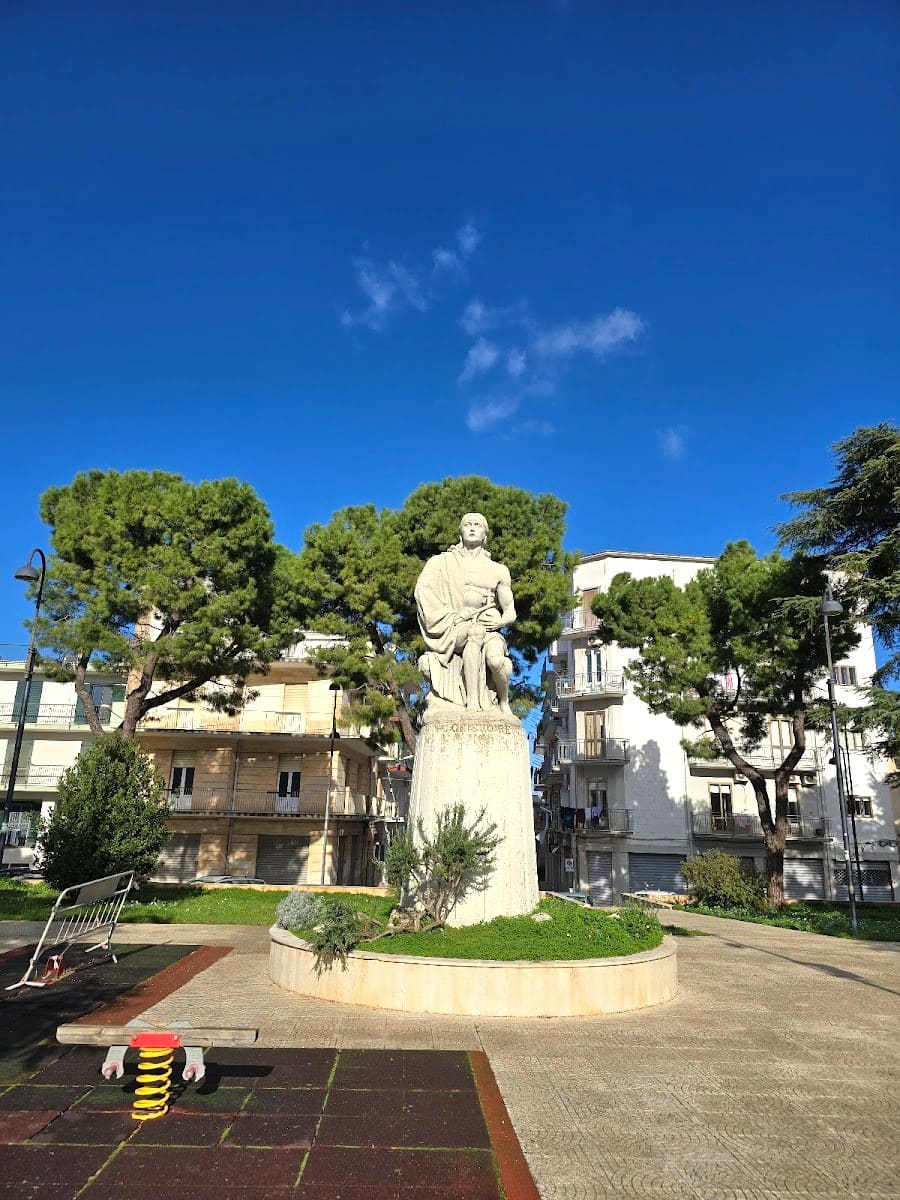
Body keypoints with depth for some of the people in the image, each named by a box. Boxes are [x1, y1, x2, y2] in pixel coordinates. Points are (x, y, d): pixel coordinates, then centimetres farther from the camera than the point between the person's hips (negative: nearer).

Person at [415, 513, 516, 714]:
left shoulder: (498, 570, 17)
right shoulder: (442, 562, 13)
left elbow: (510, 612, 14)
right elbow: (423, 591, -3)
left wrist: (500, 621, -9)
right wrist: (451, 617, -14)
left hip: (487, 631, 2)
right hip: (451, 631, -2)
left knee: (495, 658, -32)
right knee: (476, 631, -36)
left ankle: (504, 702, -5)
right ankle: (472, 703, -37)